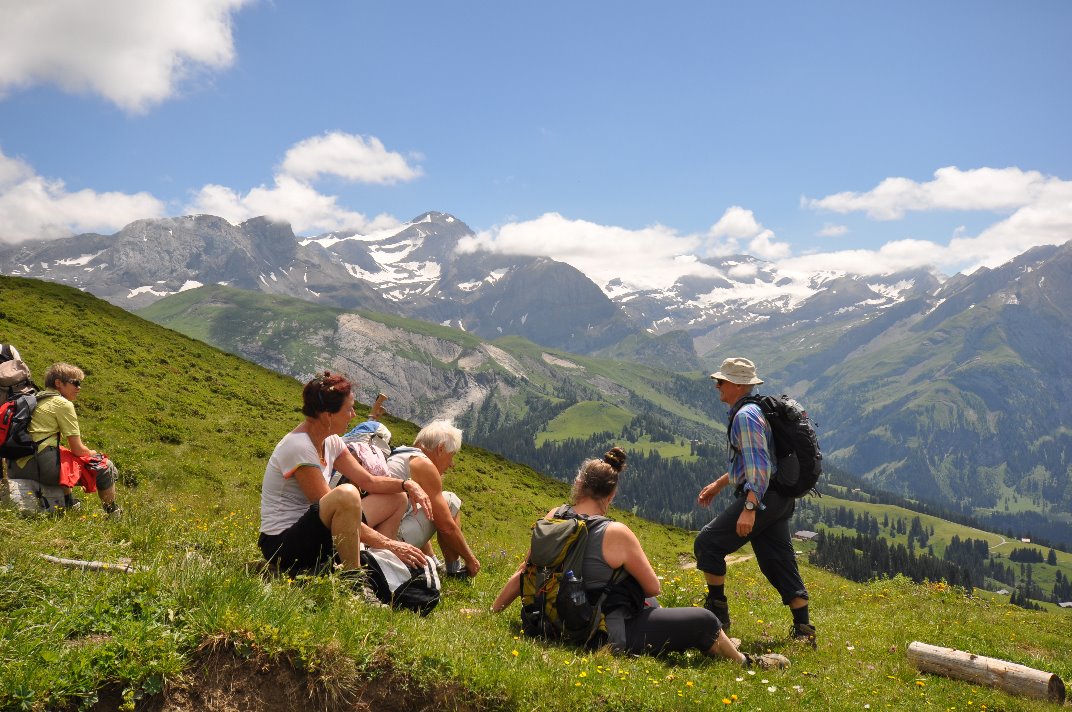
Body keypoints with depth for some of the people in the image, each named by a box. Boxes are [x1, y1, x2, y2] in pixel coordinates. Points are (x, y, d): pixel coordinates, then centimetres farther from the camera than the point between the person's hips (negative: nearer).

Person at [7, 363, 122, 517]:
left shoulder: (37, 399, 19)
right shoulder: (63, 404, -7)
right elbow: (77, 449, -7)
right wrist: (92, 454, 15)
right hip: (46, 466, -10)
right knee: (105, 467, 0)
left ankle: (69, 504, 46)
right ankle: (114, 515, 12)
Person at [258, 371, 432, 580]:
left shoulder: (330, 441, 5)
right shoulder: (298, 448, -22)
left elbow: (368, 481, 11)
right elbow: (337, 506, -24)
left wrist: (407, 485, -8)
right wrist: (389, 545, -23)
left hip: (310, 530, 9)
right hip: (282, 545, -9)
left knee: (398, 498, 7)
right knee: (345, 494, -37)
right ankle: (351, 579, -21)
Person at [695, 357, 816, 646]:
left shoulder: (745, 416, -14)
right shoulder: (756, 410, 19)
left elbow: (758, 466, -23)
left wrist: (749, 508, -29)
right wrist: (719, 484, 32)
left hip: (761, 497, -10)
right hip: (778, 499, 10)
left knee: (708, 543, -5)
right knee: (779, 562, 11)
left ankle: (717, 610, 3)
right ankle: (803, 631, 13)